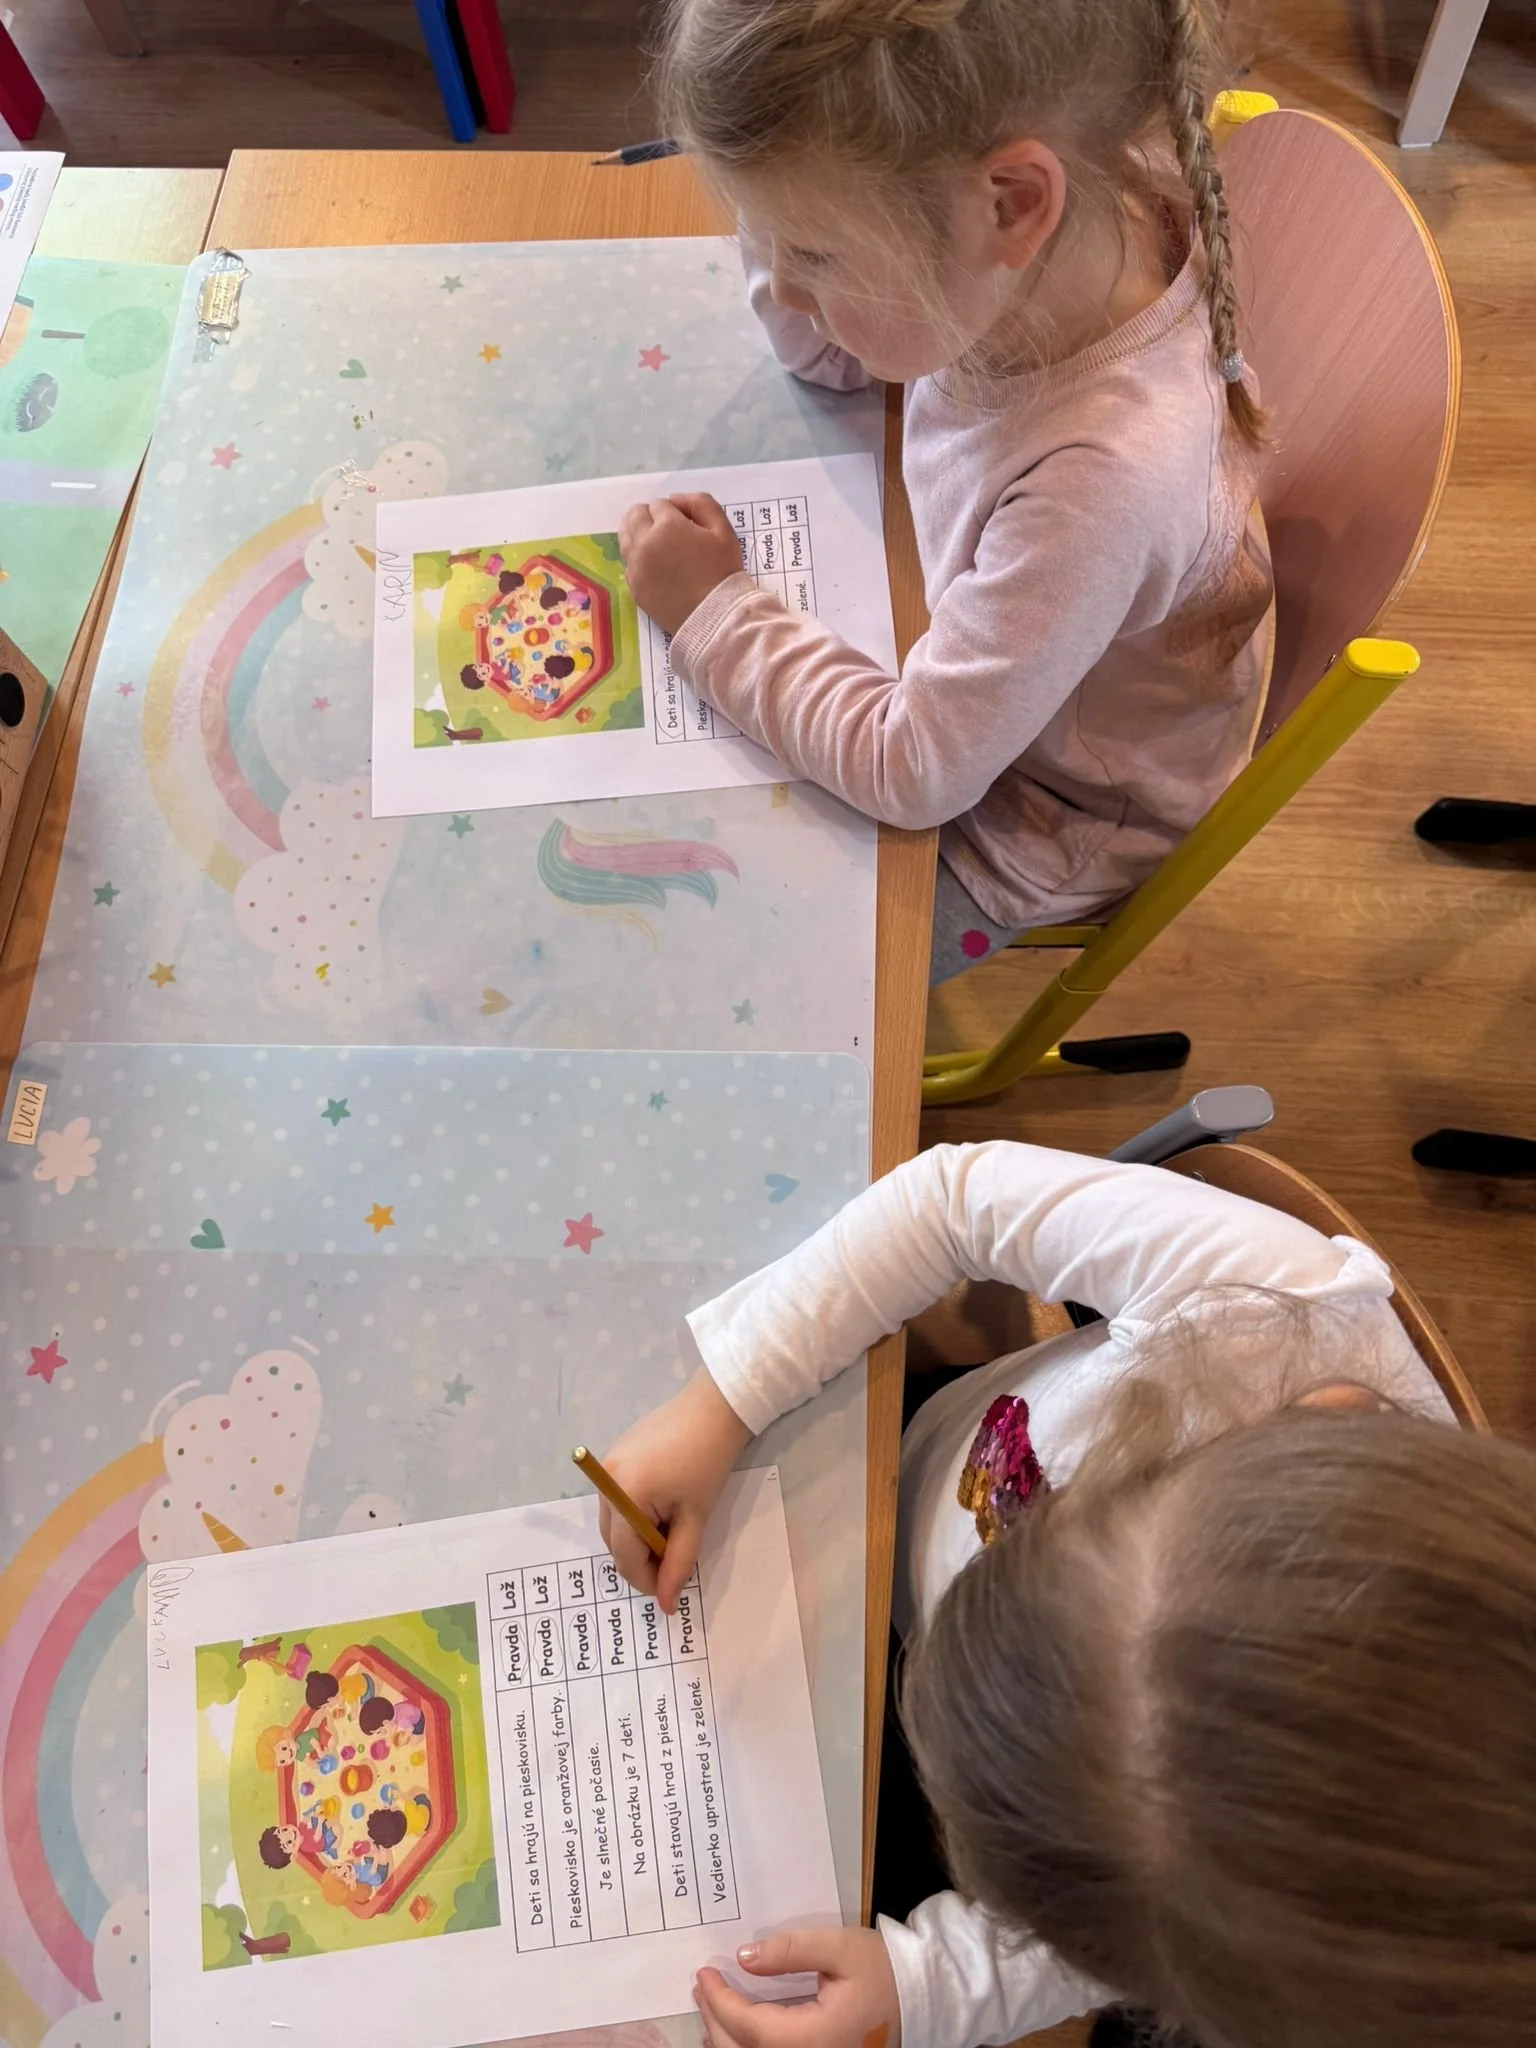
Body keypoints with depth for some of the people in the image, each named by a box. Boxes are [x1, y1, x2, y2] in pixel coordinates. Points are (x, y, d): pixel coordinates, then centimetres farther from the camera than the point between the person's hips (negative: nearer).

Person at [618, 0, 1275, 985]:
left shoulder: (1101, 478, -42)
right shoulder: (1050, 245, -23)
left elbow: (914, 772, -31)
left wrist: (713, 610, -23)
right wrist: (786, 209, -23)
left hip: (1031, 828, -6)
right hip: (968, 663, 6)